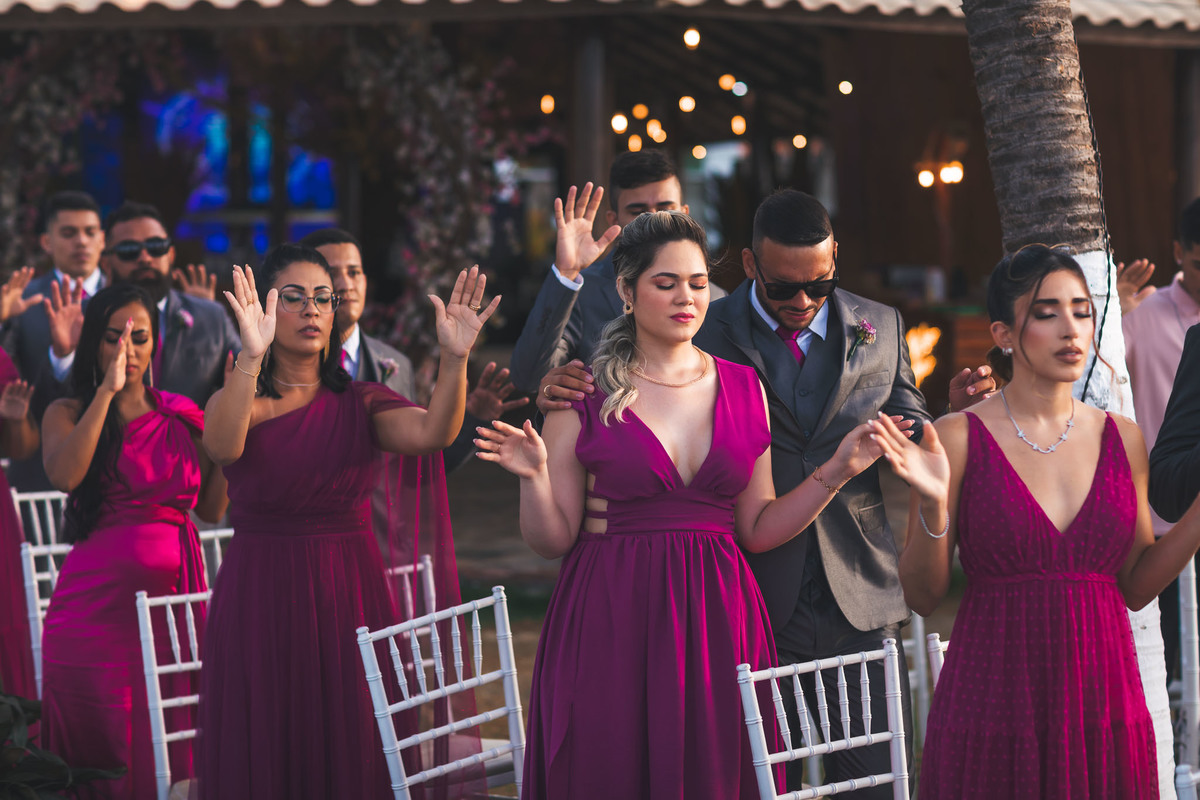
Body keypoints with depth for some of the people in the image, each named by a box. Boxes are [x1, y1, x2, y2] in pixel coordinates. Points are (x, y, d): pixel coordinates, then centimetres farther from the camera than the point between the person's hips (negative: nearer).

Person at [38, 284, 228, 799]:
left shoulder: (181, 416, 13)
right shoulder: (69, 413, 5)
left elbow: (213, 507, 7)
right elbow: (64, 475, -17)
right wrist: (107, 391, -16)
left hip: (174, 592, 3)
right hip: (97, 597, -2)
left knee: (167, 753, 3)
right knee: (100, 758, -1)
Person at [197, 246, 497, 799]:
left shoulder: (361, 403, 5)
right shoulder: (240, 401, -1)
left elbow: (429, 432, -14)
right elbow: (223, 446, -25)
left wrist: (454, 359, -32)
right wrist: (250, 359, -41)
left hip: (351, 600, 2)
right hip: (262, 604, -2)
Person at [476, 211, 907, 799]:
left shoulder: (743, 388, 8)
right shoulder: (584, 395, -1)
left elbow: (757, 530, 9)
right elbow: (552, 541, -1)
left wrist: (837, 471, 1)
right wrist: (534, 478, -19)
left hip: (716, 619, 3)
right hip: (611, 622, -3)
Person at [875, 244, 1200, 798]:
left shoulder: (1122, 439, 7)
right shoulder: (958, 439, -4)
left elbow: (1136, 586, 11)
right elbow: (923, 597, -3)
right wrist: (932, 507, -19)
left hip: (1104, 705, 3)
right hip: (993, 713, -3)